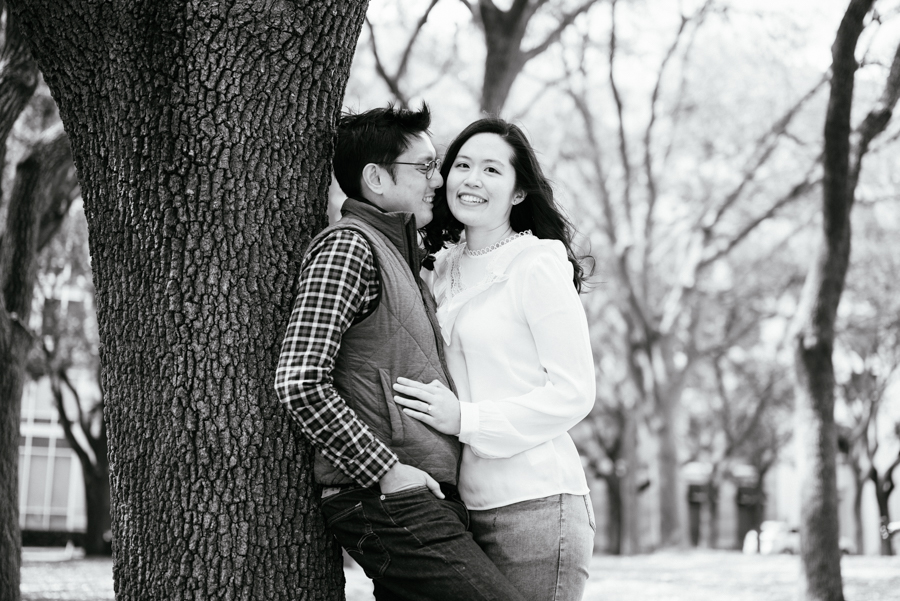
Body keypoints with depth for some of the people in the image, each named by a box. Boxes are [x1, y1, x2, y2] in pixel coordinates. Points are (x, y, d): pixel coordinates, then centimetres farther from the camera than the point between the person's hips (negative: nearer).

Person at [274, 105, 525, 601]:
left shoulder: (402, 255, 22)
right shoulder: (347, 247, -8)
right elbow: (299, 383, -19)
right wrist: (385, 471, -16)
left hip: (423, 502, 9)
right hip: (389, 504, -9)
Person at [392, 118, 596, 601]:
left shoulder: (539, 264, -6)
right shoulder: (444, 267, 13)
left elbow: (574, 393, -10)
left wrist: (466, 419, -15)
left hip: (533, 505, -6)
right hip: (464, 505, 6)